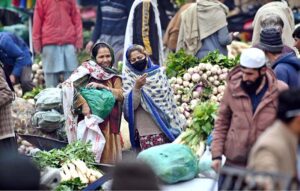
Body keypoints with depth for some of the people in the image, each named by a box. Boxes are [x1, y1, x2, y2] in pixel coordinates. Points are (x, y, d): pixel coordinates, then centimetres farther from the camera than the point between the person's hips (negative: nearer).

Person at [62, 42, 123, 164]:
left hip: (109, 121, 4)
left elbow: (120, 95, 0)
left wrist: (101, 86, -13)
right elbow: (71, 86, -14)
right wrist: (84, 103, -26)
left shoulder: (114, 76, 15)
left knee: (108, 155, 4)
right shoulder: (87, 69, 0)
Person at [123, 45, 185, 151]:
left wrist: (177, 123, 11)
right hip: (145, 130, -2)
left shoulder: (158, 72, 7)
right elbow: (131, 106, -9)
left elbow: (169, 98, 12)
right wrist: (136, 87, -23)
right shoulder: (129, 78, 1)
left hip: (165, 126, 2)